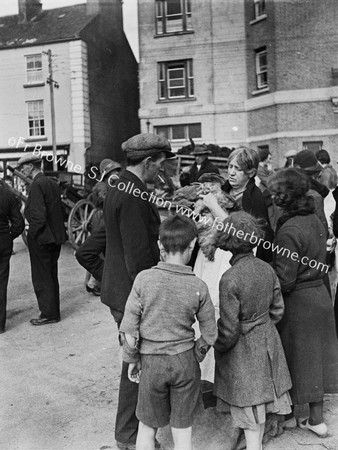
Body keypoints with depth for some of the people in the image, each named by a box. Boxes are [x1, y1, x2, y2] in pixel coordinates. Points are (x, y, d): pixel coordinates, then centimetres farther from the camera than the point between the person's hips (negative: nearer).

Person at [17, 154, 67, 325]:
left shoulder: (36, 185, -16)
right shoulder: (53, 184, 9)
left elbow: (39, 216, -23)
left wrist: (32, 234, -11)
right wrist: (57, 232, 15)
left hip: (41, 239, -9)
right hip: (55, 237, 9)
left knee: (41, 279, 3)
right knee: (51, 277, 17)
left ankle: (49, 314, 12)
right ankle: (53, 312, 26)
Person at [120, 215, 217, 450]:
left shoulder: (144, 279, -15)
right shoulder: (198, 286, -12)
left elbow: (129, 329, -11)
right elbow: (210, 334, -3)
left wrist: (132, 359, 4)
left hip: (151, 361, 0)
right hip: (185, 361, 1)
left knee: (147, 427, 20)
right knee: (183, 431, 16)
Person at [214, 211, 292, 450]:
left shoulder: (230, 279, -26)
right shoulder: (267, 269, -8)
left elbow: (229, 329, -20)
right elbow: (278, 310, 4)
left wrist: (217, 349, -1)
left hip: (244, 348, -6)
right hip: (268, 341, 6)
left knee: (250, 412, 10)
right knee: (261, 402, 23)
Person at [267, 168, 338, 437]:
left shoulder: (289, 230, -23)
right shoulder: (315, 220, 2)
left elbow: (284, 280, -22)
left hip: (297, 302, -7)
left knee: (294, 358, 11)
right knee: (315, 356, 17)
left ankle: (287, 415, 31)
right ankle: (316, 418, 32)